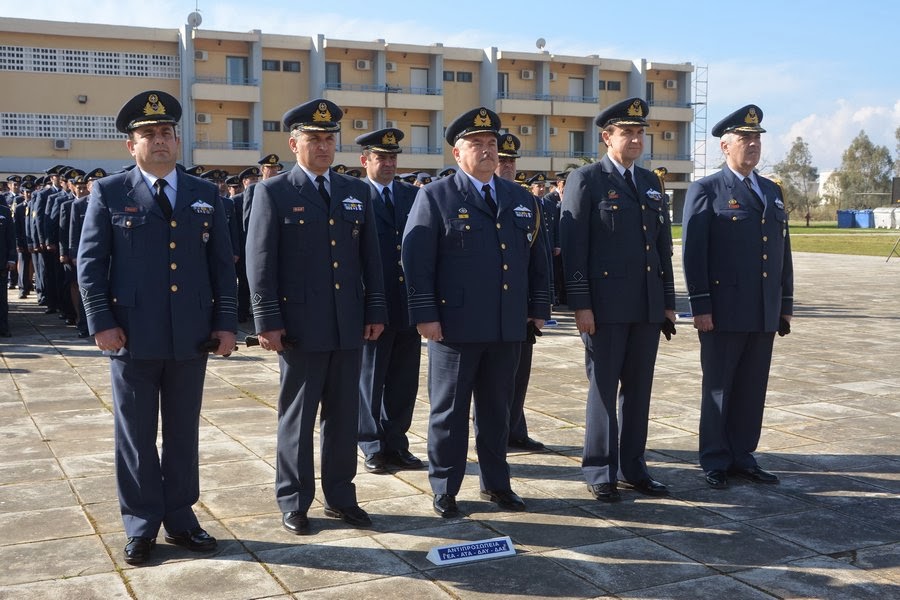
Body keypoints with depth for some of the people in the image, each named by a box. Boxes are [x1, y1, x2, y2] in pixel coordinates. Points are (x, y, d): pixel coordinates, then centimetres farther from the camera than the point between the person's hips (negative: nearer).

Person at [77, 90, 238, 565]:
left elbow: (222, 263, 8)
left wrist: (226, 321, 0)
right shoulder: (109, 193, 2)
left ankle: (180, 517, 24)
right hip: (133, 336, -2)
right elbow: (90, 263, 0)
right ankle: (141, 525, 19)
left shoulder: (205, 195, 10)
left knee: (183, 433, 11)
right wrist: (102, 322, -9)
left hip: (191, 337, 2)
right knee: (136, 436, 7)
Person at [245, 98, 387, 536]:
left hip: (349, 325, 4)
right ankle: (293, 503, 18)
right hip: (301, 327, -4)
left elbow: (371, 256, 12)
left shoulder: (357, 192, 11)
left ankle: (340, 496, 23)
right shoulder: (273, 192, -2)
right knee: (297, 417, 6)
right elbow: (260, 261, -6)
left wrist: (375, 310, 6)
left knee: (344, 415, 11)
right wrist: (268, 322, -11)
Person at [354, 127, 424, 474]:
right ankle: (373, 448, 21)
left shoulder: (413, 195, 10)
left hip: (408, 303, 4)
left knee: (404, 380, 11)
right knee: (370, 379, 8)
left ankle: (396, 444, 25)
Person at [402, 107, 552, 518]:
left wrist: (539, 307, 10)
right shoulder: (435, 197, -2)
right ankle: (444, 489, 18)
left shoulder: (521, 199, 13)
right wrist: (425, 314, -14)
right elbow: (416, 259, -8)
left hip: (509, 327, 4)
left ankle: (495, 483, 27)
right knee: (449, 410, 6)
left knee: (497, 409, 14)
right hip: (456, 326, -4)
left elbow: (536, 257, 16)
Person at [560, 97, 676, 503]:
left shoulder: (651, 183, 15)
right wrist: (580, 304, -14)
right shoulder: (585, 180, -3)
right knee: (603, 389, 3)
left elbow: (663, 245, 16)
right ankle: (600, 473, 13)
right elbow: (573, 246, -8)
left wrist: (669, 301, 12)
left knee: (638, 389, 11)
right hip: (606, 305, -6)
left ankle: (632, 467, 22)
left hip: (648, 305, 6)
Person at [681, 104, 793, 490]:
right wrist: (700, 307, -14)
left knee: (752, 391, 10)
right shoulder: (706, 191, -4)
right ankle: (716, 462, 15)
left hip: (765, 314, 6)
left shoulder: (772, 191, 15)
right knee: (718, 389, 5)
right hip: (724, 312, -5)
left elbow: (783, 251, 16)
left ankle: (742, 456, 22)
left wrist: (786, 304, 13)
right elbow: (692, 252, -9)